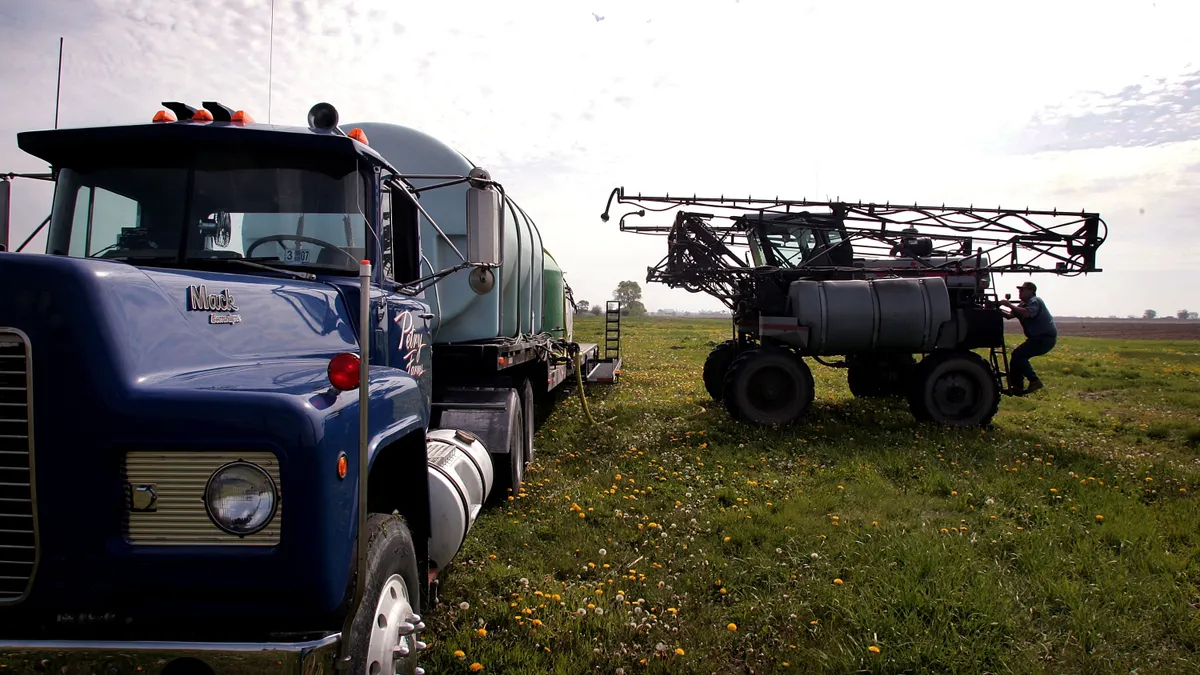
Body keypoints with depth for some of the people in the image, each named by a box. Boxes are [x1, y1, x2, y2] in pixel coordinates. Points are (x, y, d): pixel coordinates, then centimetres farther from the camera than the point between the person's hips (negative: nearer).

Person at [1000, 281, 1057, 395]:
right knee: (1017, 355, 6)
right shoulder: (1023, 304, 18)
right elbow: (1009, 316, 6)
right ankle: (1017, 387, 8)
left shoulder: (1035, 301, -12)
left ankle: (1035, 381, -15)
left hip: (1046, 338, -10)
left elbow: (1027, 313, -34)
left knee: (1019, 355, -19)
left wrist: (1009, 305, -29)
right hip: (1037, 338, 10)